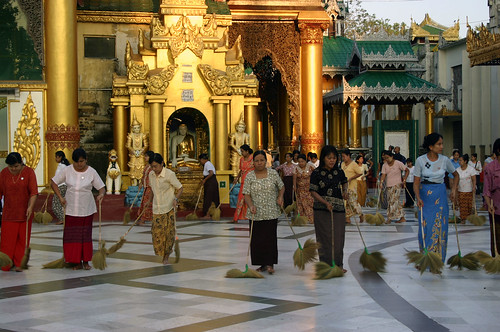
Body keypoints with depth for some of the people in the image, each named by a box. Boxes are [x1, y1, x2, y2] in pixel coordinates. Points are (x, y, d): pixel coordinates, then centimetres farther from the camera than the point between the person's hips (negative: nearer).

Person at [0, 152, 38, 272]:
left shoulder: (29, 172, -5)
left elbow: (33, 192, -10)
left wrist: (30, 206, -21)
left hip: (24, 213, -1)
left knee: (22, 239, 2)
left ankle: (18, 263, 10)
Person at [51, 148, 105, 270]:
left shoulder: (91, 172, -4)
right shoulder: (67, 171, -3)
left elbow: (101, 187, -2)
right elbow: (53, 183, 5)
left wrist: (101, 194, -25)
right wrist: (60, 197, -4)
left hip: (87, 209, -1)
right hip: (71, 209, 1)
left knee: (86, 235, 4)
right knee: (72, 235, -1)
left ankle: (86, 261, 14)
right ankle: (77, 262, 7)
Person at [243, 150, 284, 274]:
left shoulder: (273, 173, 2)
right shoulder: (250, 176, 1)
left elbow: (281, 187, 15)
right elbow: (246, 194, -3)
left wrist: (280, 197, -4)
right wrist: (251, 205, -20)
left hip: (271, 213, -1)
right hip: (256, 214, 1)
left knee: (270, 237, -7)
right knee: (257, 239, 2)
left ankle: (270, 264, -1)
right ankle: (263, 264, 13)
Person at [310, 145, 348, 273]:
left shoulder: (339, 172, 4)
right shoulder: (317, 173, -6)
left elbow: (344, 182, 24)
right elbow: (313, 191, -7)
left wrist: (345, 191, 2)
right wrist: (326, 202, -19)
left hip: (338, 209, 3)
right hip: (321, 210, -3)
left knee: (338, 237, 4)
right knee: (325, 238, 0)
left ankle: (338, 264, 15)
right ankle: (326, 264, 8)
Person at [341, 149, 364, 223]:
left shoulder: (353, 164, -9)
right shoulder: (343, 164, 13)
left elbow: (360, 173, -12)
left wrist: (350, 178, -17)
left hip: (351, 186, -7)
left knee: (353, 201, -7)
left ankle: (361, 215, 11)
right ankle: (347, 218, 6)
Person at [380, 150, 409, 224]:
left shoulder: (398, 163, -6)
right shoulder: (384, 166, 6)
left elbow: (407, 171, 1)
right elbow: (383, 175, -2)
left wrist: (404, 180, -6)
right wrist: (381, 183, -19)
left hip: (397, 185, -5)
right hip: (389, 186, 6)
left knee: (393, 201, -9)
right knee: (396, 201, 8)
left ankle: (389, 218, -6)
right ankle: (402, 218, 13)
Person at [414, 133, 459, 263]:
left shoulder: (445, 160, -1)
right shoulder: (420, 160, -6)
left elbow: (456, 175, 16)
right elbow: (416, 182, -6)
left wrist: (454, 189, 3)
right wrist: (418, 198, -21)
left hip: (440, 197, 1)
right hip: (425, 197, -1)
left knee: (440, 227, 0)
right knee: (425, 227, 1)